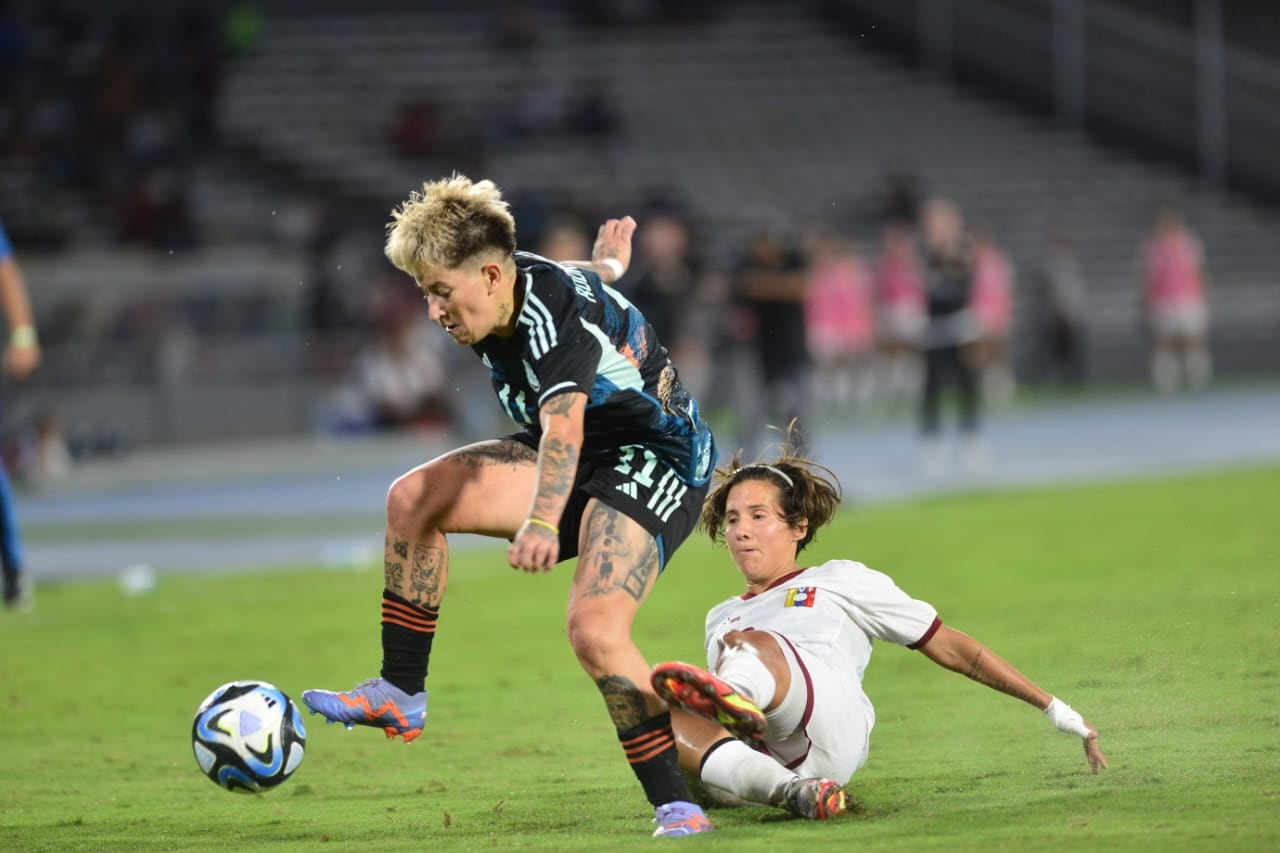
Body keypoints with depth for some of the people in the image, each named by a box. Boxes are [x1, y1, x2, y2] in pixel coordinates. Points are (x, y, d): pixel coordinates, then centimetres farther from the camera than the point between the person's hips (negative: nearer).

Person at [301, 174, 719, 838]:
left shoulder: (556, 314, -31)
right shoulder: (508, 285, -5)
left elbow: (563, 425, -48)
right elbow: (582, 278, 19)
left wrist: (541, 522, -64)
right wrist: (607, 263, 43)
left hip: (657, 462, -10)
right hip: (581, 458, 10)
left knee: (594, 627, -30)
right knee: (412, 498, -2)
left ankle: (677, 808, -22)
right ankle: (401, 695, 6)